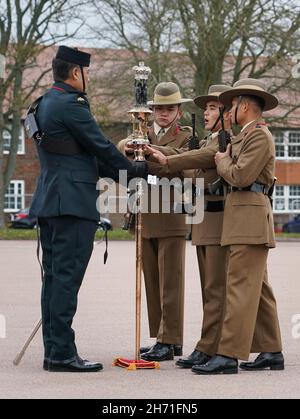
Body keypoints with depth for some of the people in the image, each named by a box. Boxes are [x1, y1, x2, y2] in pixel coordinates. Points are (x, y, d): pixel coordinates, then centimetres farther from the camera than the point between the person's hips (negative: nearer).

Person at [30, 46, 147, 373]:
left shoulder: (45, 104, 18)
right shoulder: (70, 104, -12)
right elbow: (100, 147, -10)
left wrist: (120, 171, 19)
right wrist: (134, 170, 6)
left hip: (48, 202, 10)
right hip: (72, 202, -10)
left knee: (54, 278, 10)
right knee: (66, 277, -9)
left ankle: (53, 351, 13)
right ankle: (62, 354, -9)